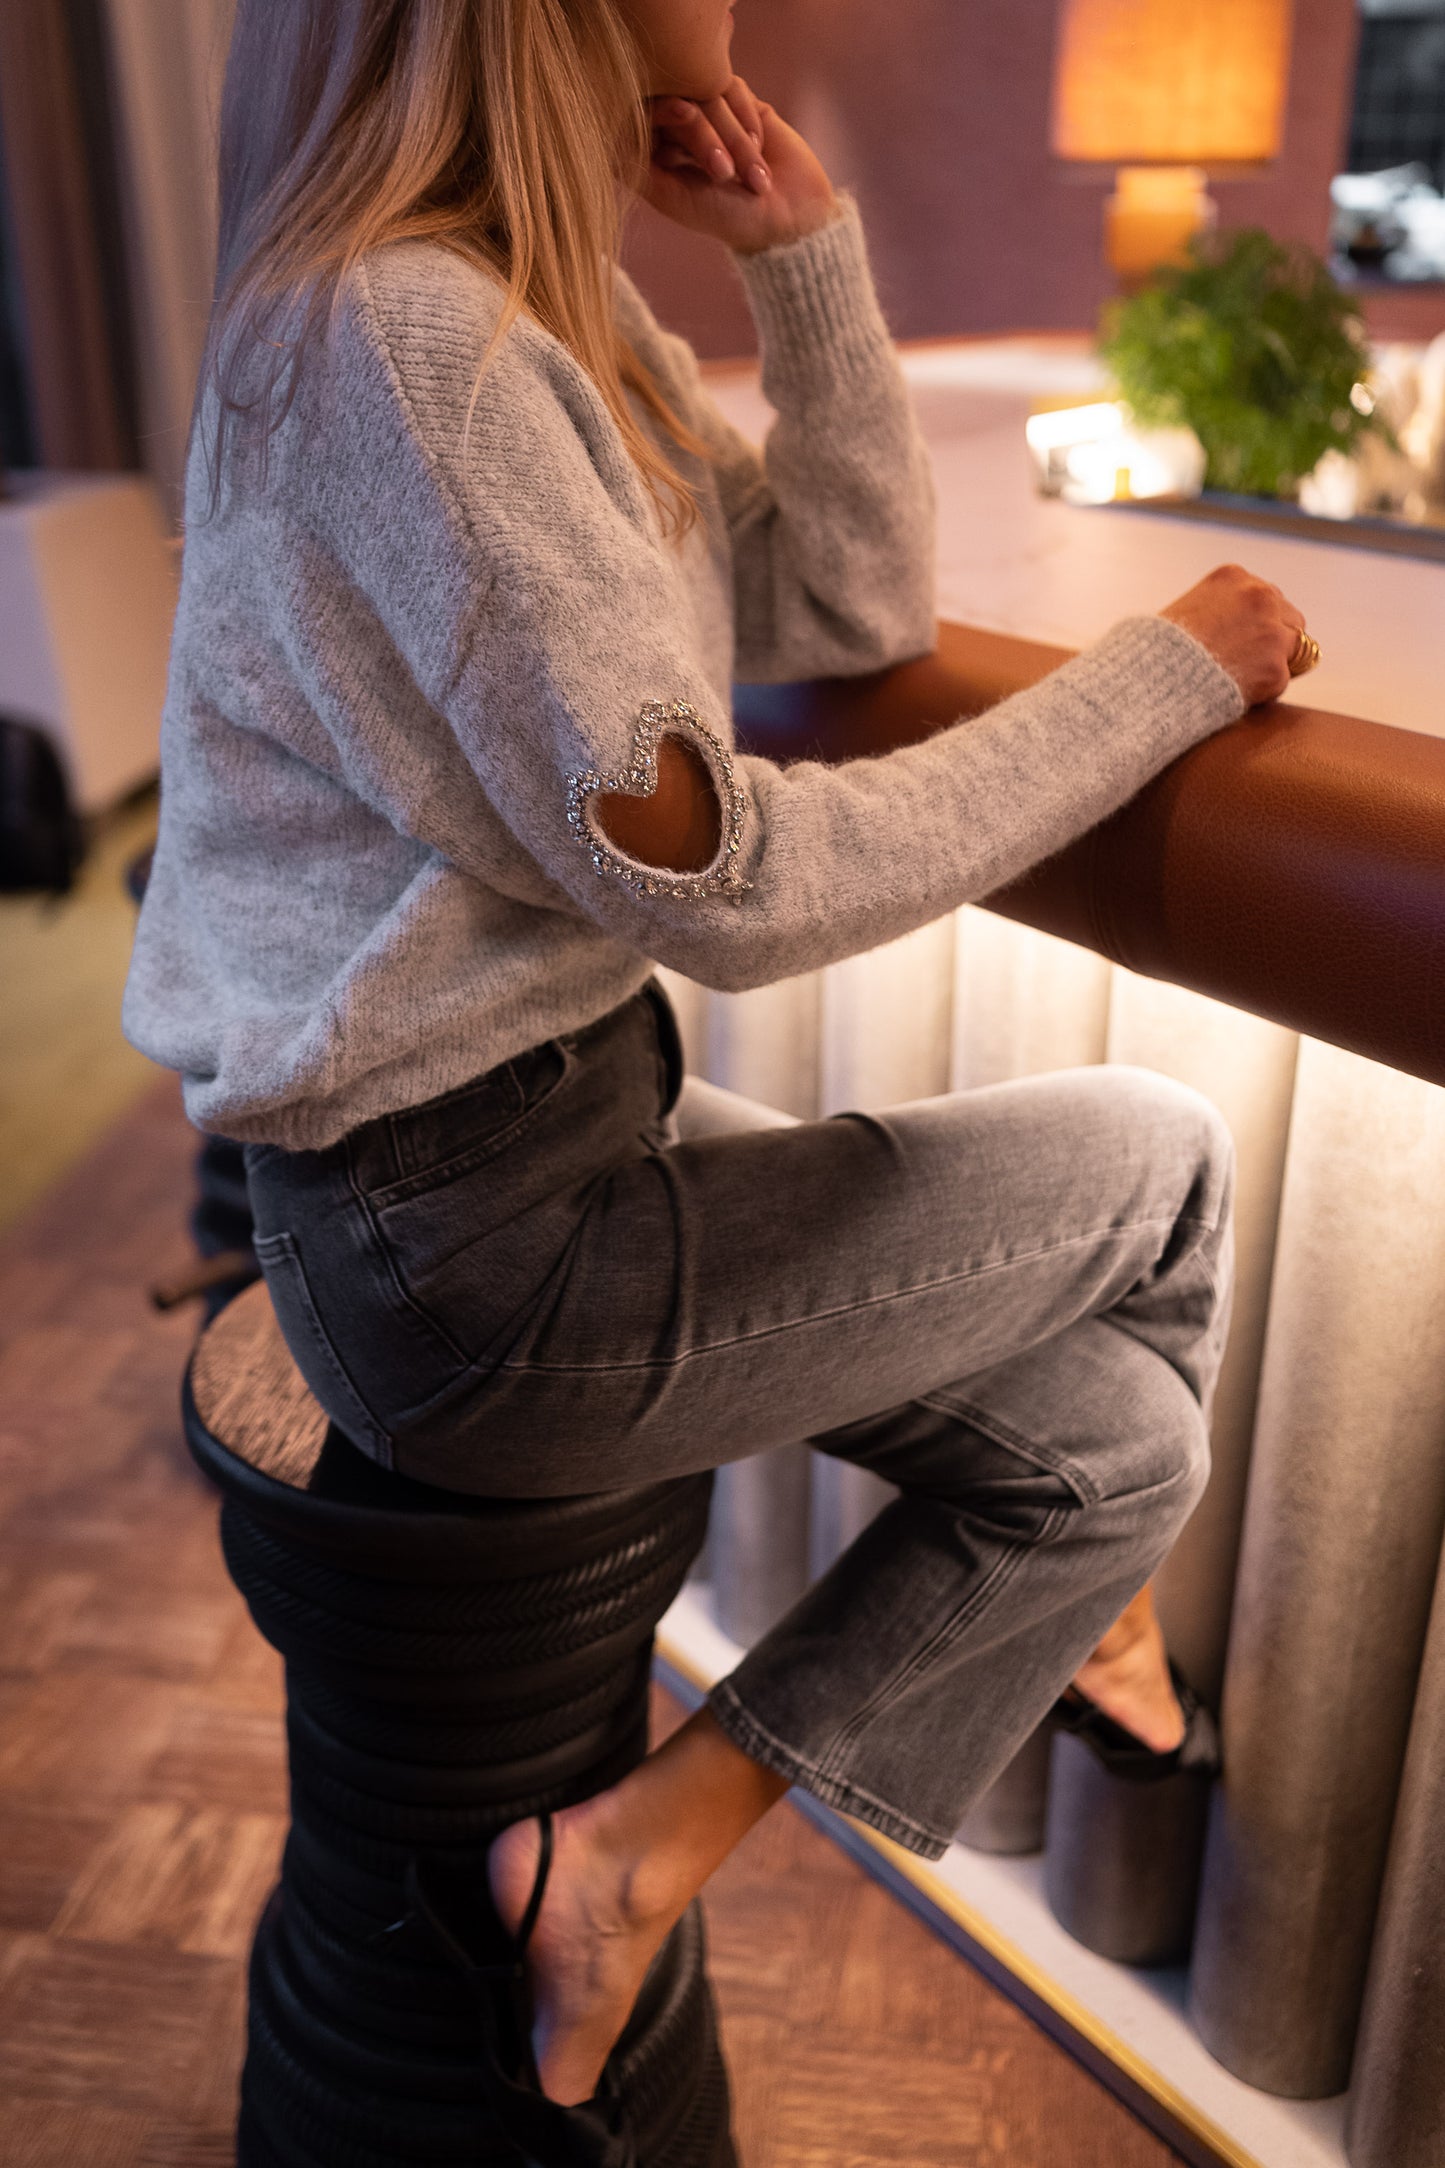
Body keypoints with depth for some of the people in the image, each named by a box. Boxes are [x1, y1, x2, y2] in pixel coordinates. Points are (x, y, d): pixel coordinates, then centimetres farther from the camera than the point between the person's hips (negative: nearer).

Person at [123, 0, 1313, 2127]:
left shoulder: (566, 316, 9)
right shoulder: (397, 334, -21)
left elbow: (850, 611, 10)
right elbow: (727, 884, -24)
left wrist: (809, 252, 1)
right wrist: (1167, 672, -13)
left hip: (565, 1112, 9)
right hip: (468, 1253, -9)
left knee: (1108, 1437, 13)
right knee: (1159, 1162, 5)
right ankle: (1090, 1601, 26)